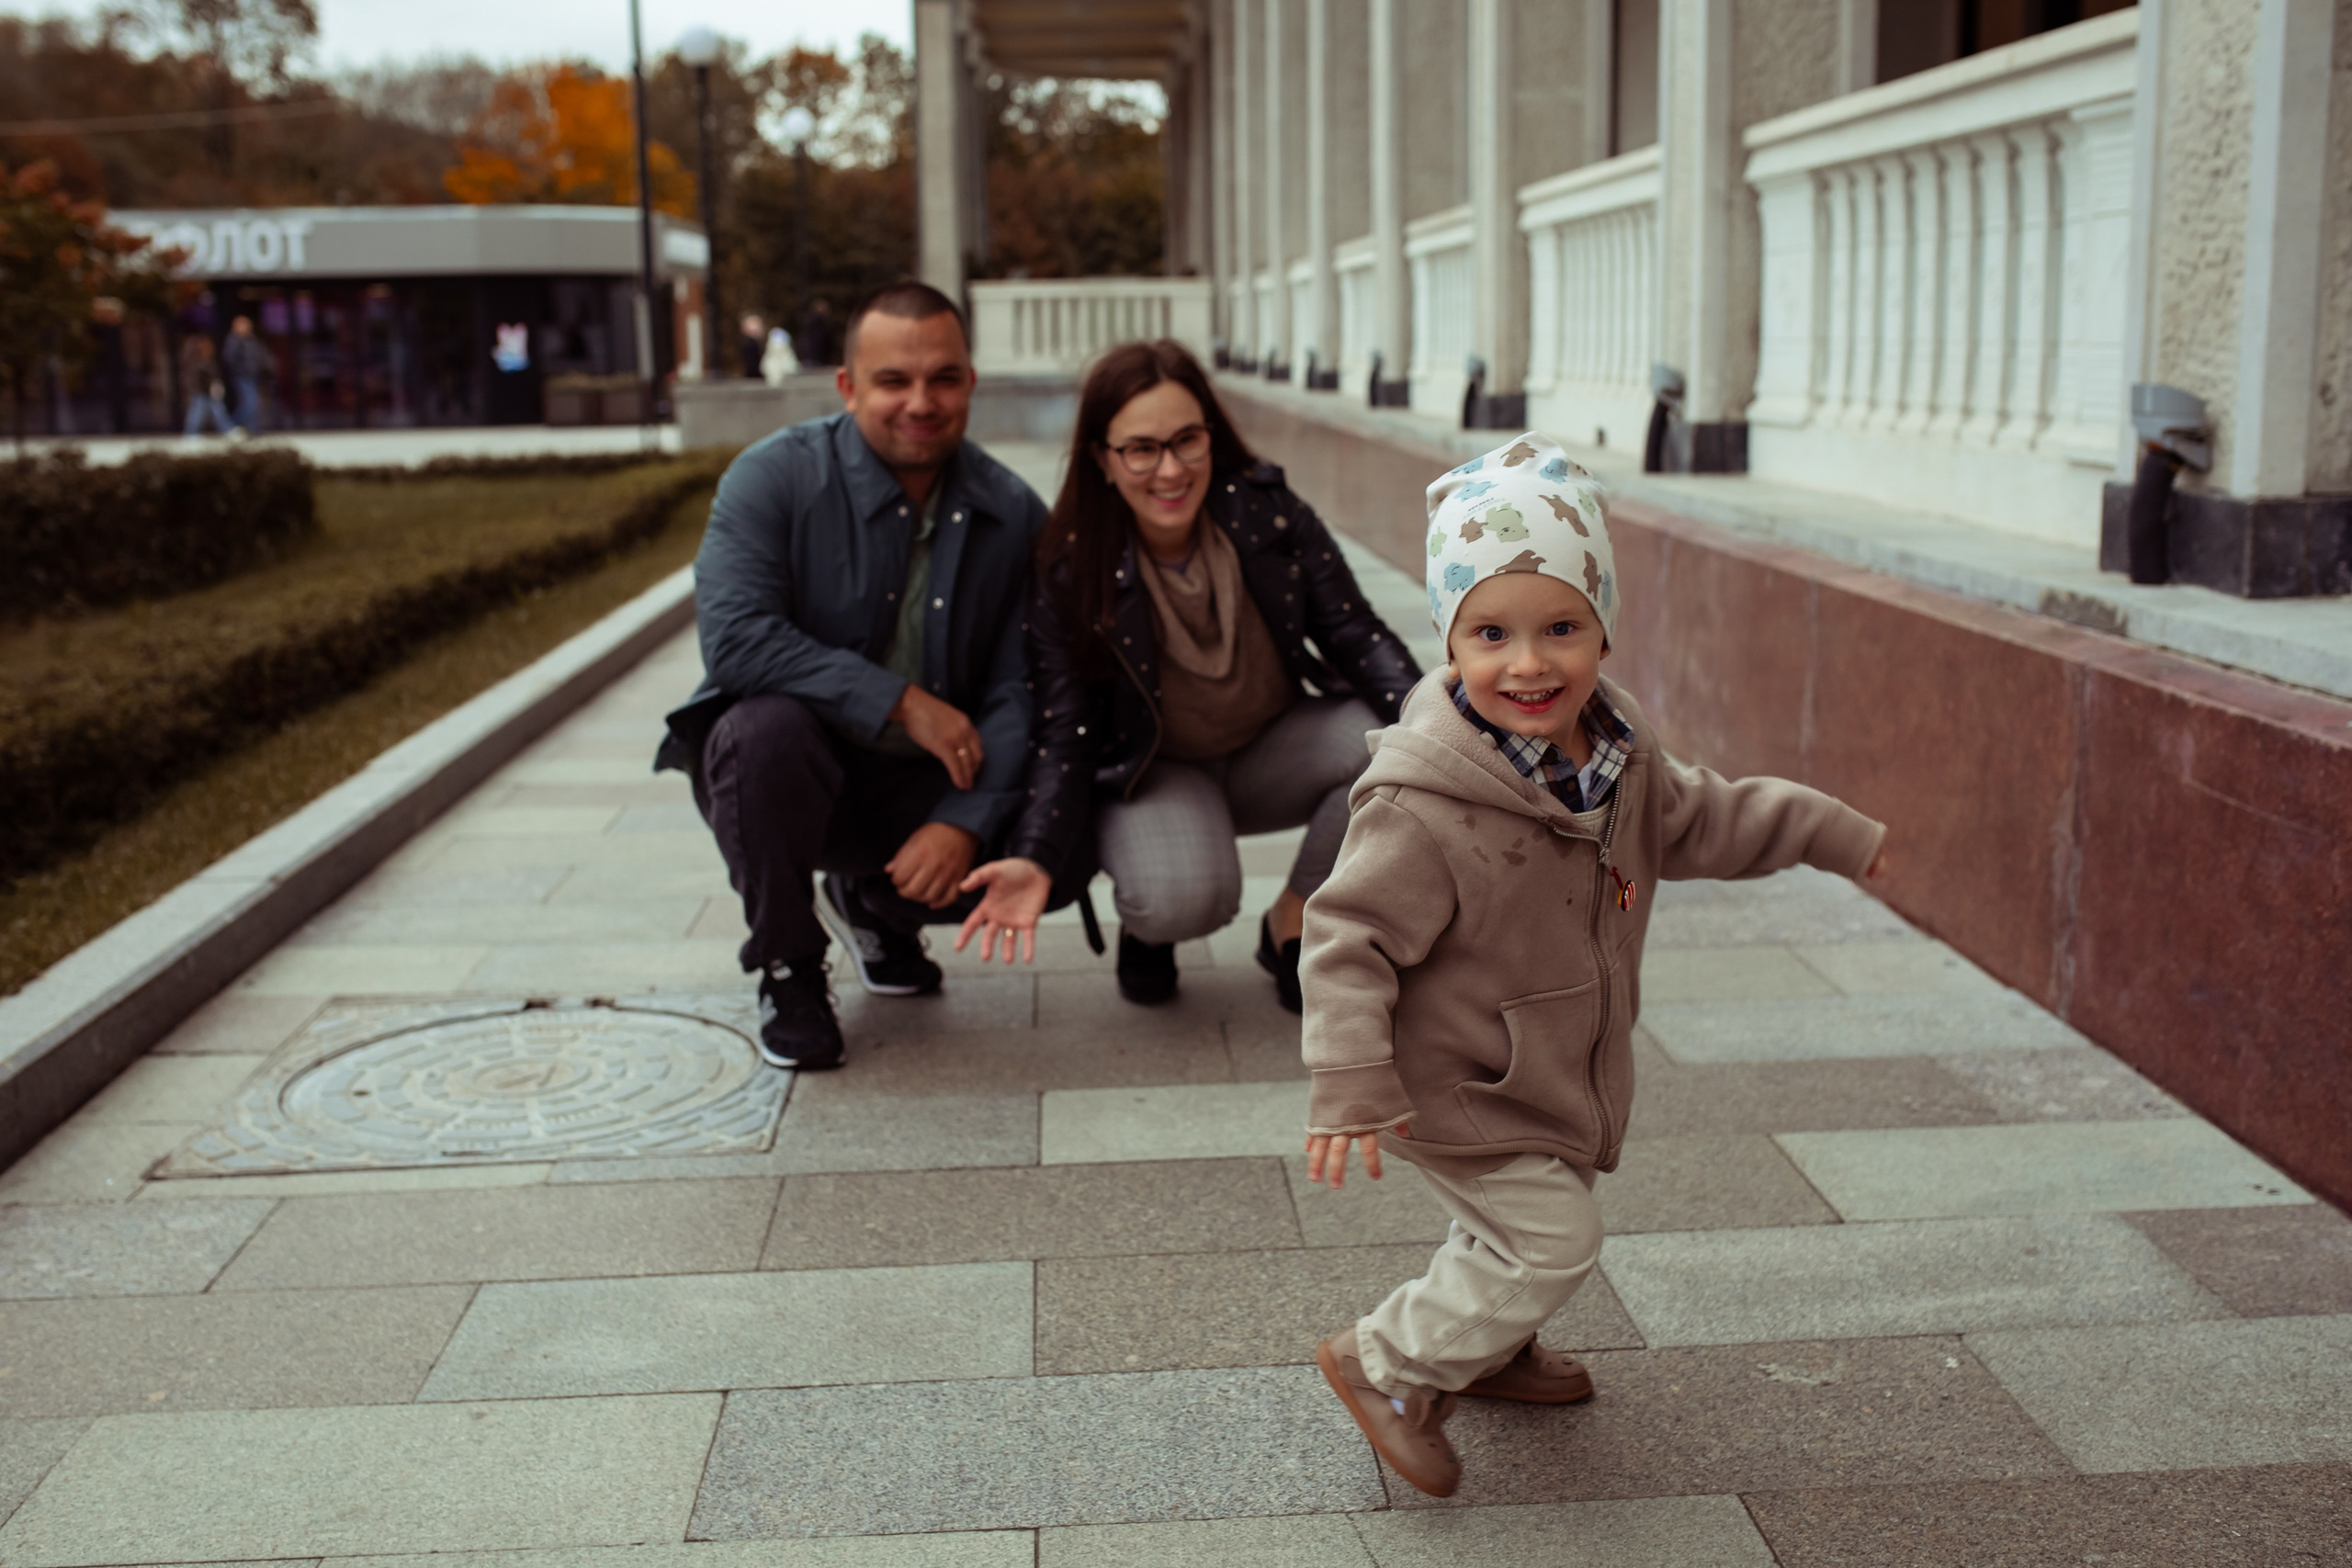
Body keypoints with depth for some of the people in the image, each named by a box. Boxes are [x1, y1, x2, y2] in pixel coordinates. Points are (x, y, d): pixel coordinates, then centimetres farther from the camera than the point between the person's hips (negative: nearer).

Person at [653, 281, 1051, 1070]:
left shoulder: (1013, 514, -4)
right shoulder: (775, 475, -14)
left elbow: (1020, 691, -8)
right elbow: (733, 638, -28)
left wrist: (965, 822, -24)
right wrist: (902, 703, -30)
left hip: (925, 783, 3)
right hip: (789, 765, -3)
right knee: (767, 726, -37)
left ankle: (872, 903, 17)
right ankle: (787, 966, -8)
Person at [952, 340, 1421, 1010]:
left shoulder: (1267, 513, -13)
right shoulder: (1071, 574, -17)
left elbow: (1355, 635, -11)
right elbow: (1066, 731, -16)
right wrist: (1035, 857, -32)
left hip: (1275, 748, 4)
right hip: (1153, 772, -3)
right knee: (1183, 898, -35)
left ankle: (1291, 926, -2)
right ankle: (1146, 926, 7)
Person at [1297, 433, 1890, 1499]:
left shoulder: (1617, 750, -7)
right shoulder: (1423, 809, -33)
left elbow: (1692, 820, 13)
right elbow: (1348, 939, -28)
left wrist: (1828, 832, 17)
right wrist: (1349, 1083, -33)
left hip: (1558, 1073, 8)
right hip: (1461, 1088, -8)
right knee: (1550, 1239, -5)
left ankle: (1489, 1349, 51)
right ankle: (1389, 1365, 14)